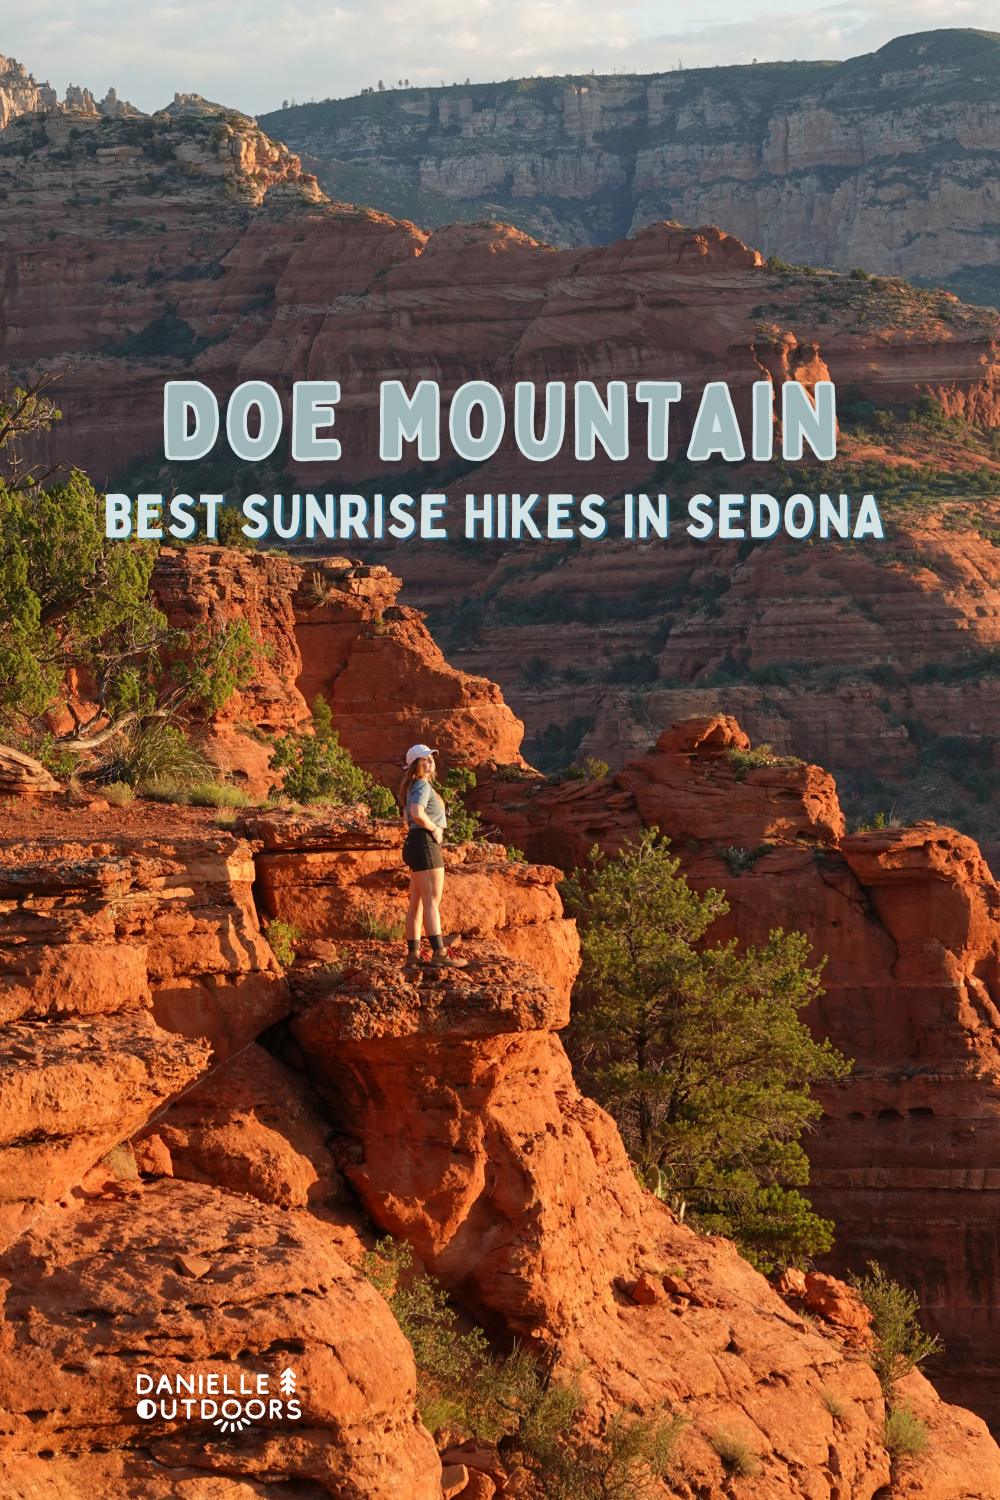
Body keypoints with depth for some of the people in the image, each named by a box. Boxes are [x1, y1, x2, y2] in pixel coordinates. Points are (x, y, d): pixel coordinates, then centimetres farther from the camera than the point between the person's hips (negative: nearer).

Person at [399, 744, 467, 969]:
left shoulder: (412, 787, 19)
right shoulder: (422, 786, -12)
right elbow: (417, 813, -29)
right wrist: (435, 828, -14)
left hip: (413, 844, 10)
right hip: (425, 845, -10)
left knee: (417, 904, 10)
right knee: (432, 902, -11)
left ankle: (413, 955, 10)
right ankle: (439, 954, -13)